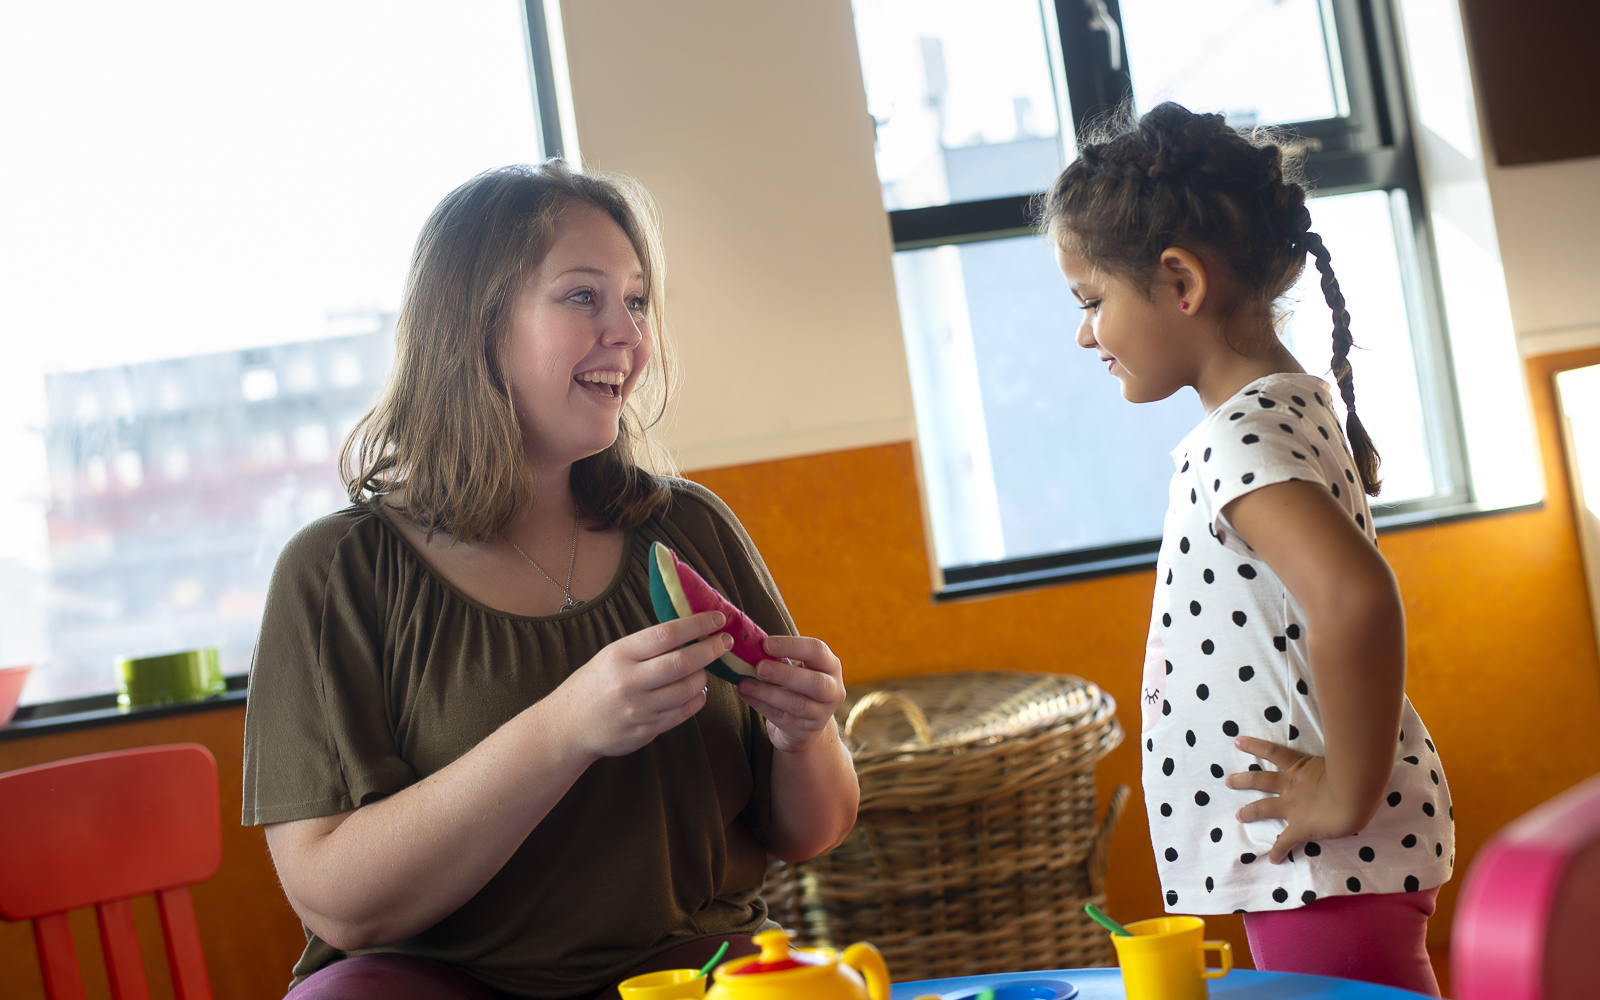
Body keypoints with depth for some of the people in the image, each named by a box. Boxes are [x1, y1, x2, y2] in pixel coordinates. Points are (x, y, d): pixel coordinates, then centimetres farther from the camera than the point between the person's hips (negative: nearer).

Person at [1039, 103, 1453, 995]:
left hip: (1325, 866, -10)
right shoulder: (1293, 406, 11)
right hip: (1312, 865, 10)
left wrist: (1350, 793, -27)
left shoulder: (1241, 442, -21)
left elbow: (1355, 595, -38)